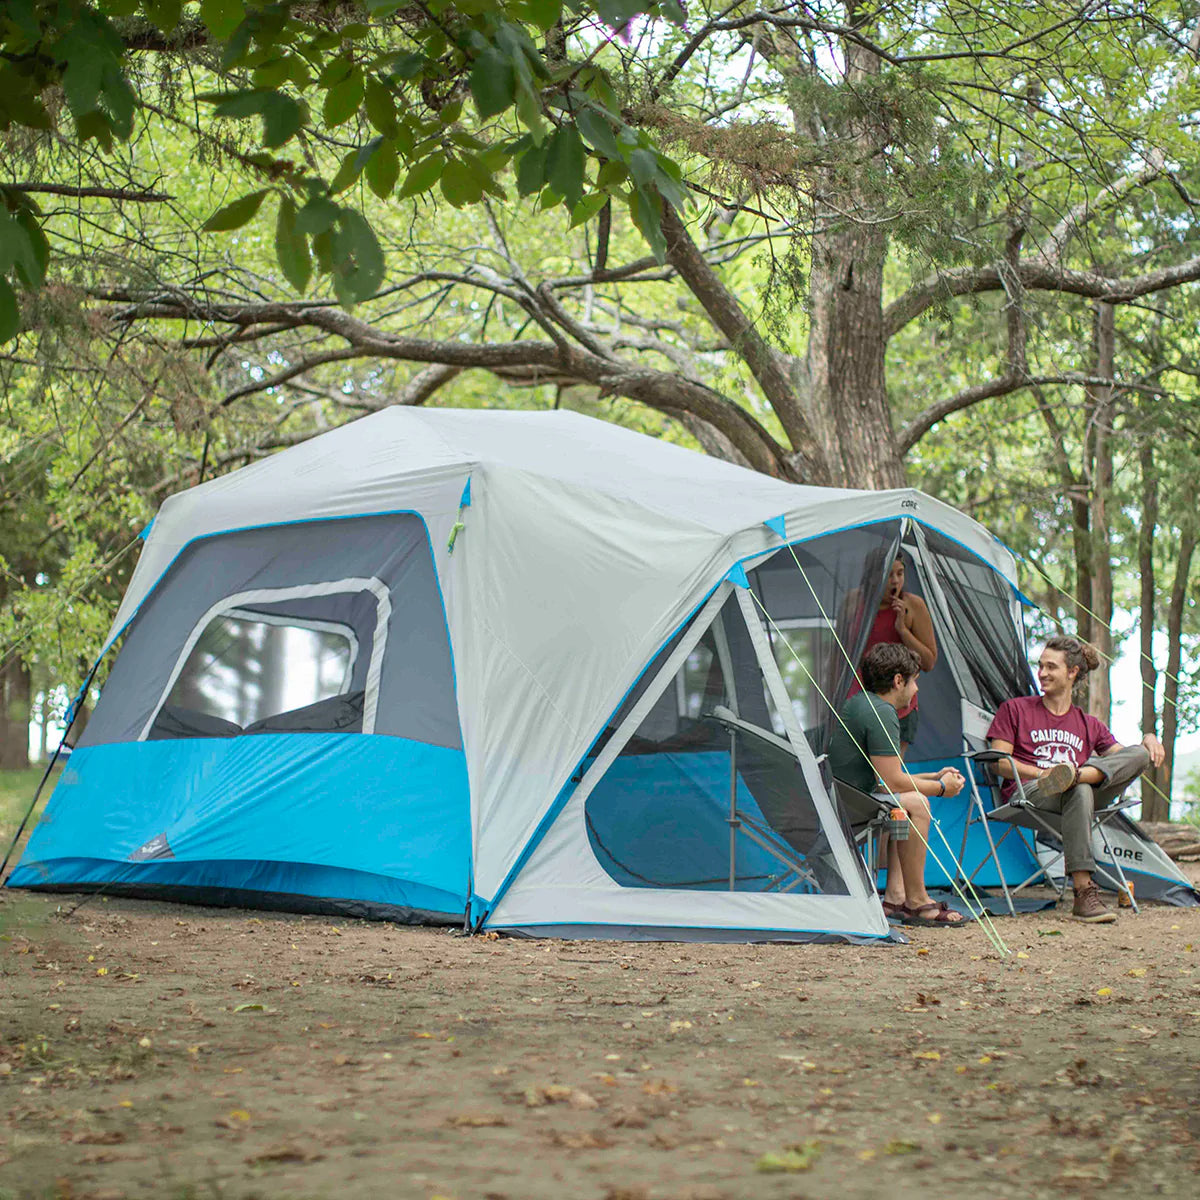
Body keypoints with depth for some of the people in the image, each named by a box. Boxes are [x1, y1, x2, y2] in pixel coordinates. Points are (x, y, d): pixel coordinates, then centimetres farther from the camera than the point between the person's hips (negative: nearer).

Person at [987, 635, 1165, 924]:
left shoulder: (1090, 725, 26)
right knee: (1079, 792, -40)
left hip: (1081, 795, 4)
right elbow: (999, 763, 5)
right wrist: (1041, 773, -12)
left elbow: (1124, 758, 20)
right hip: (1028, 793, -3)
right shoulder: (1015, 710, 16)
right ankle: (1084, 894, -48)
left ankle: (1073, 776, -43)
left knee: (1141, 754, -18)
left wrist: (1148, 739, -2)